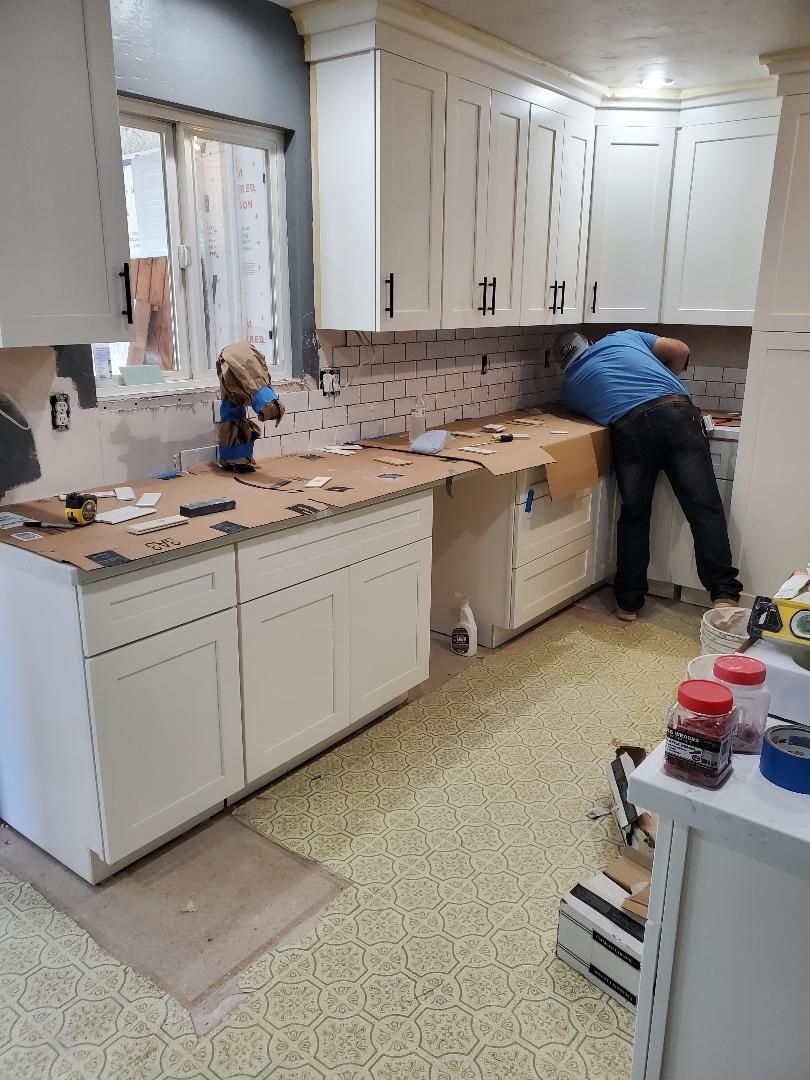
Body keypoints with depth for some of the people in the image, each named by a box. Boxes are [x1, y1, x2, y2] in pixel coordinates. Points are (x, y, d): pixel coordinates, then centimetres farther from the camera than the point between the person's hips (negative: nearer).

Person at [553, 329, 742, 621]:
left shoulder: (569, 387, 26)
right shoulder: (622, 337, 29)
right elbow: (680, 350, 26)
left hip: (631, 428, 0)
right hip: (677, 412, 1)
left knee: (634, 516, 14)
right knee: (704, 507, 0)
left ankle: (628, 602, 17)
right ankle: (724, 594, -6)